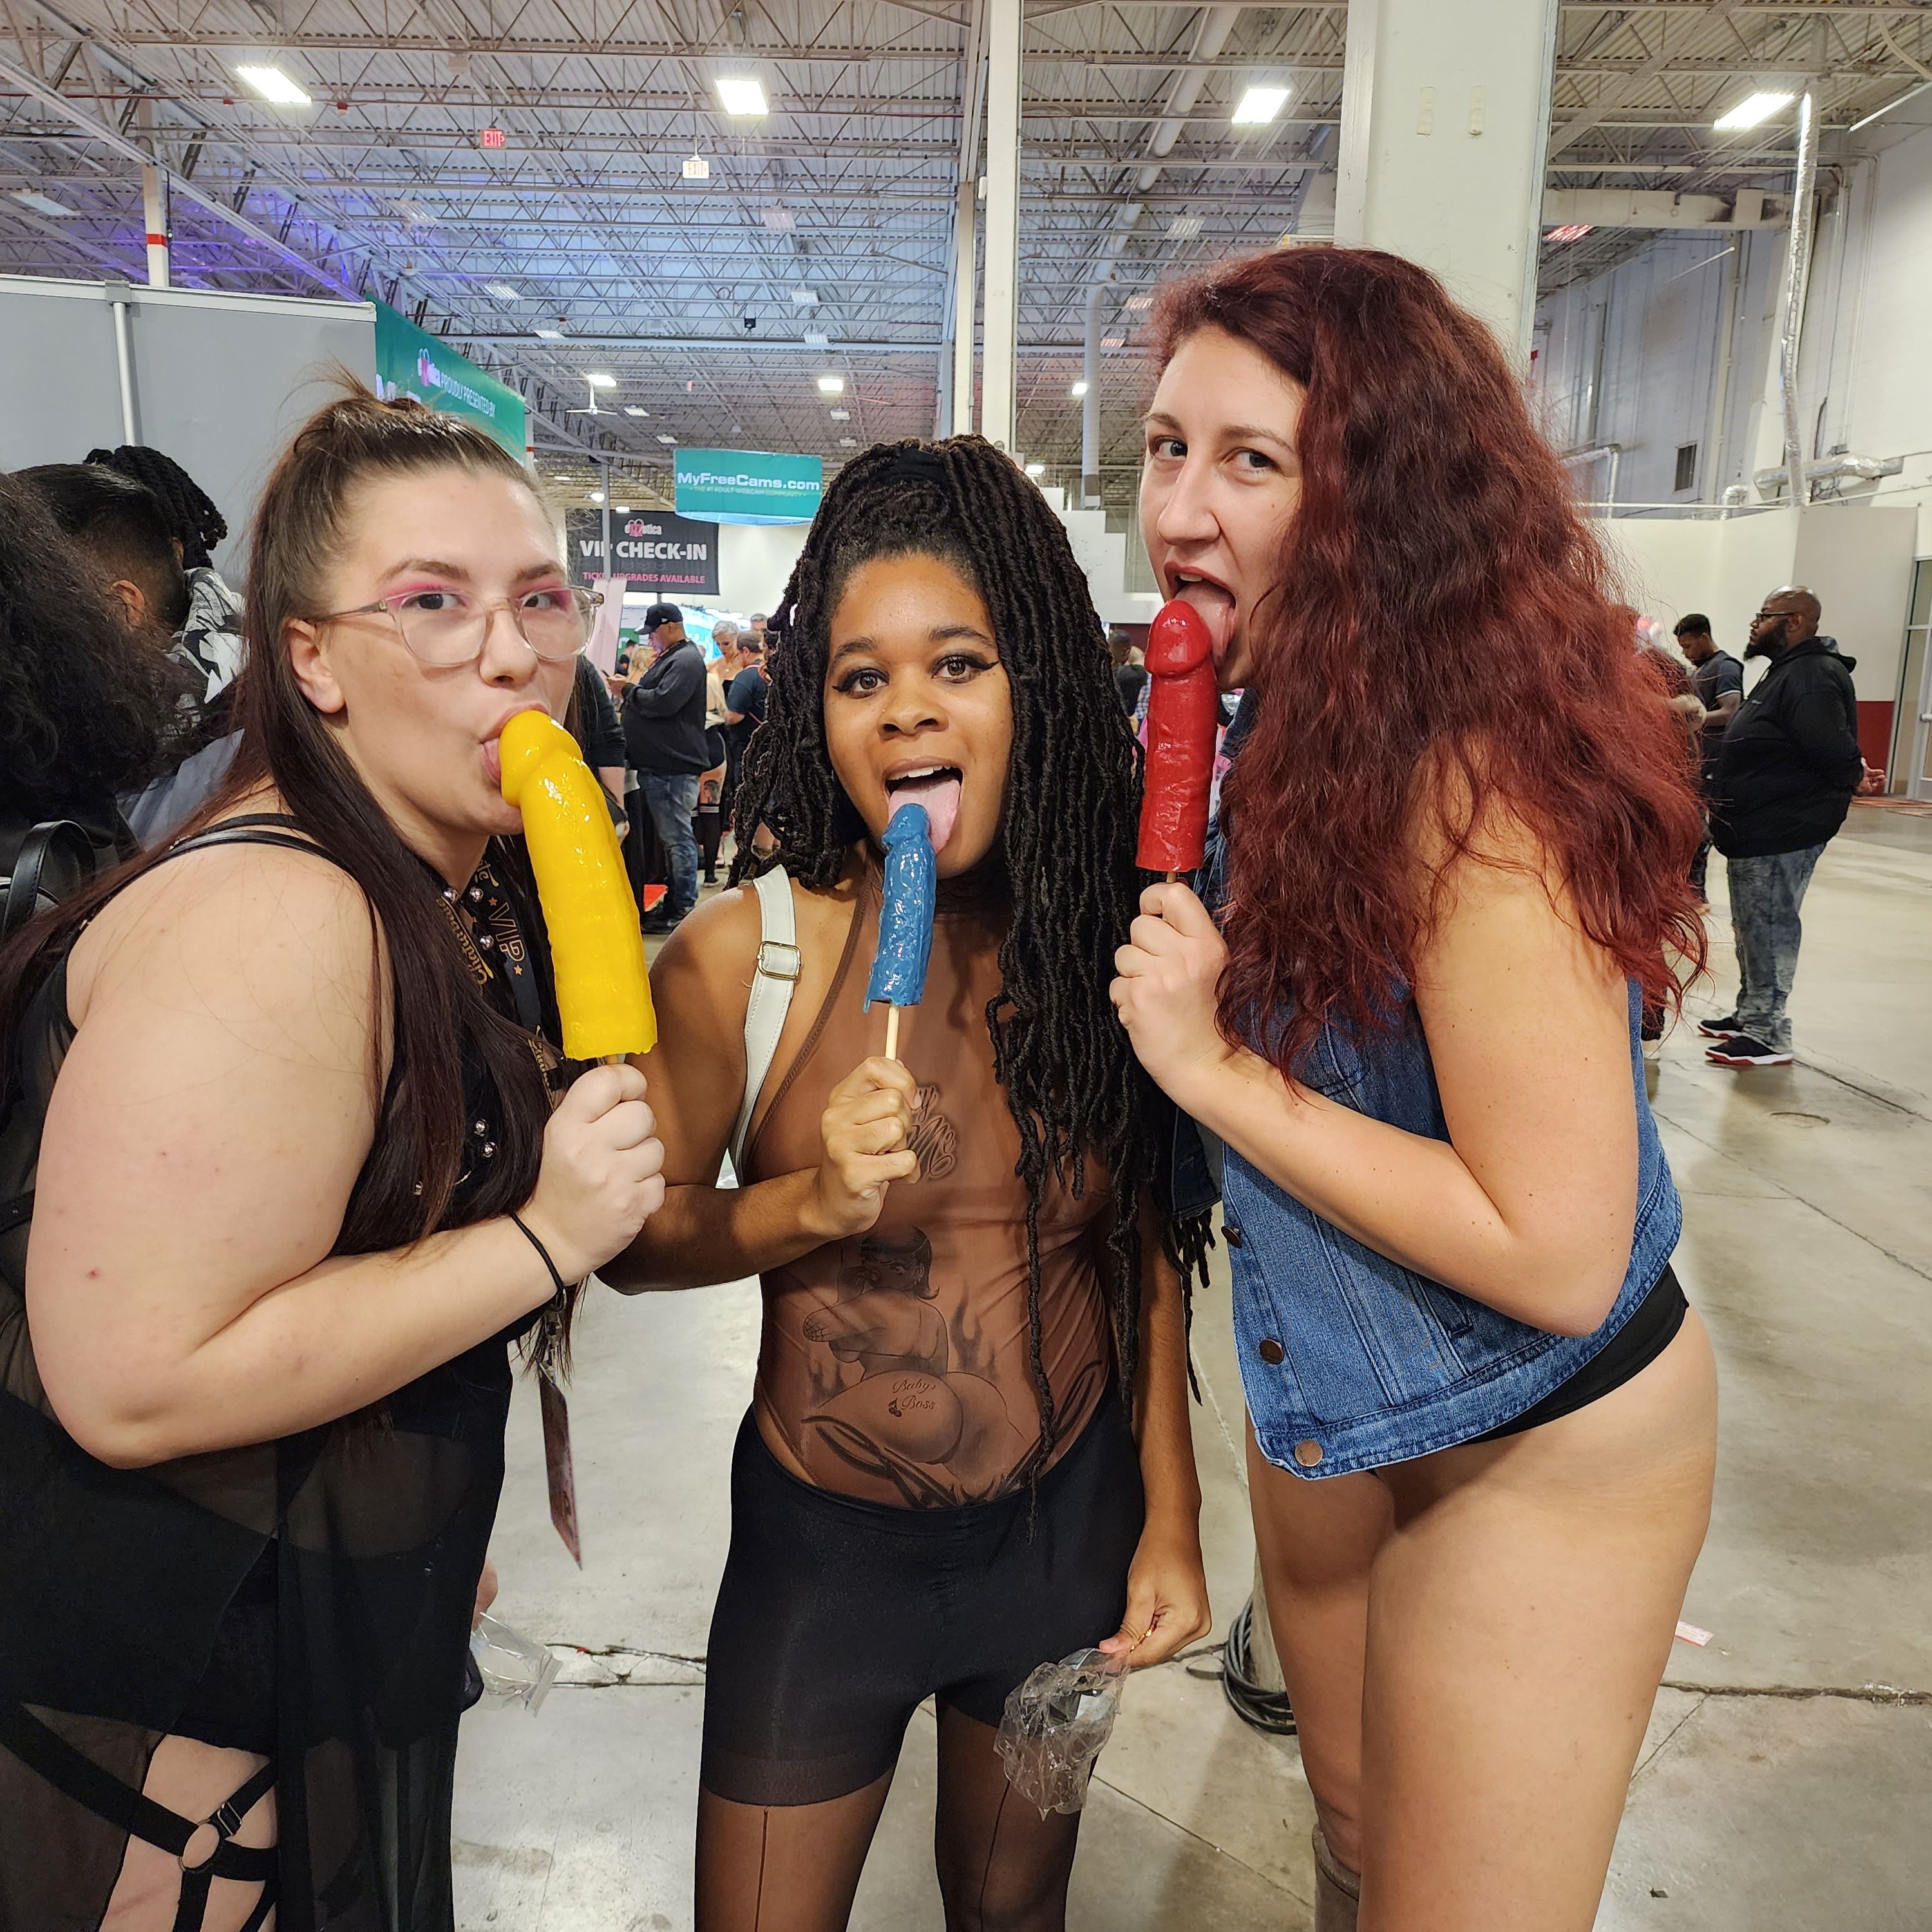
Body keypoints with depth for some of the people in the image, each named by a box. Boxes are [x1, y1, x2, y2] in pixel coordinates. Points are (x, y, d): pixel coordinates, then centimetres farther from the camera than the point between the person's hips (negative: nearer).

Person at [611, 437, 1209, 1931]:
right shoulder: (743, 952, -16)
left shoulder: (1105, 939, -10)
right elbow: (633, 1239, -6)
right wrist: (809, 1203, -23)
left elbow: (1144, 1245, 0)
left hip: (1069, 1526, 2)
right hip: (822, 1544, -1)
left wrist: (1172, 1518, 1)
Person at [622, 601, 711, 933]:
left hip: (674, 766, -11)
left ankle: (684, 909, -2)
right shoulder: (667, 658, 22)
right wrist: (634, 690, 6)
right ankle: (674, 904, 20)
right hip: (659, 764, 11)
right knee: (671, 836, 13)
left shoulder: (686, 660, -11)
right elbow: (650, 699, 24)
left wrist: (630, 690, -9)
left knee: (677, 837, -7)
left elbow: (662, 702, -22)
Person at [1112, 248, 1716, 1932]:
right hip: (1330, 1411, 8)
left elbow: (1559, 1256, -30)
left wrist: (1217, 1071, -28)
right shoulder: (1273, 730, -3)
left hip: (1540, 1454, -7)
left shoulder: (1475, 778, -30)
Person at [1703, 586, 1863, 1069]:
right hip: (1759, 829, 11)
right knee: (1753, 928, 19)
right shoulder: (1787, 671, 16)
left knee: (1768, 930, -5)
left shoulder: (1812, 677, -19)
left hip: (1781, 833, -11)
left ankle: (1767, 1035, 2)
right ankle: (1749, 1016, 31)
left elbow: (1835, 755, -26)